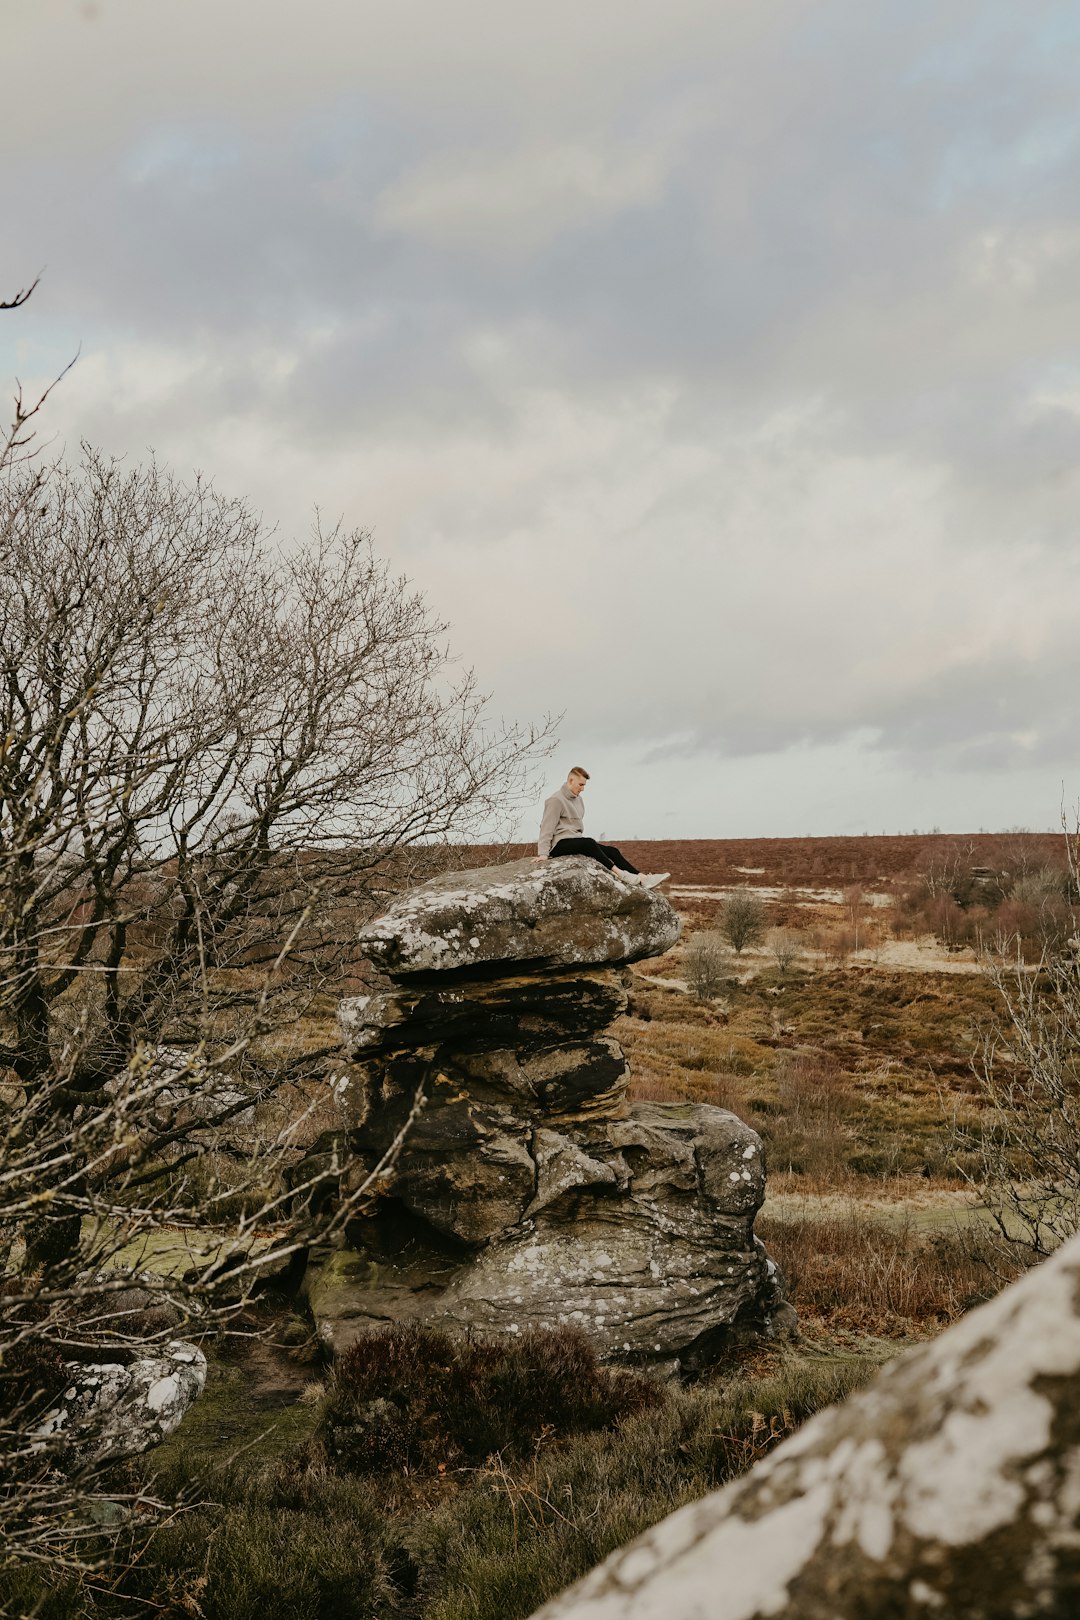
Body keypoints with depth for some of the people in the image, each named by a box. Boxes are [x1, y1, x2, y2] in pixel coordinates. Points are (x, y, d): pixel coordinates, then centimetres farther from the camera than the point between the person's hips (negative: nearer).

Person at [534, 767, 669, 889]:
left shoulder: (577, 799, 18)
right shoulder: (556, 800, -9)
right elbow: (547, 827, -14)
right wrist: (543, 853, -20)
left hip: (576, 841, 9)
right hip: (560, 843, -9)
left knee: (612, 851, -6)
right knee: (589, 843, -35)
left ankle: (643, 878, -16)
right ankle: (620, 873, -44)